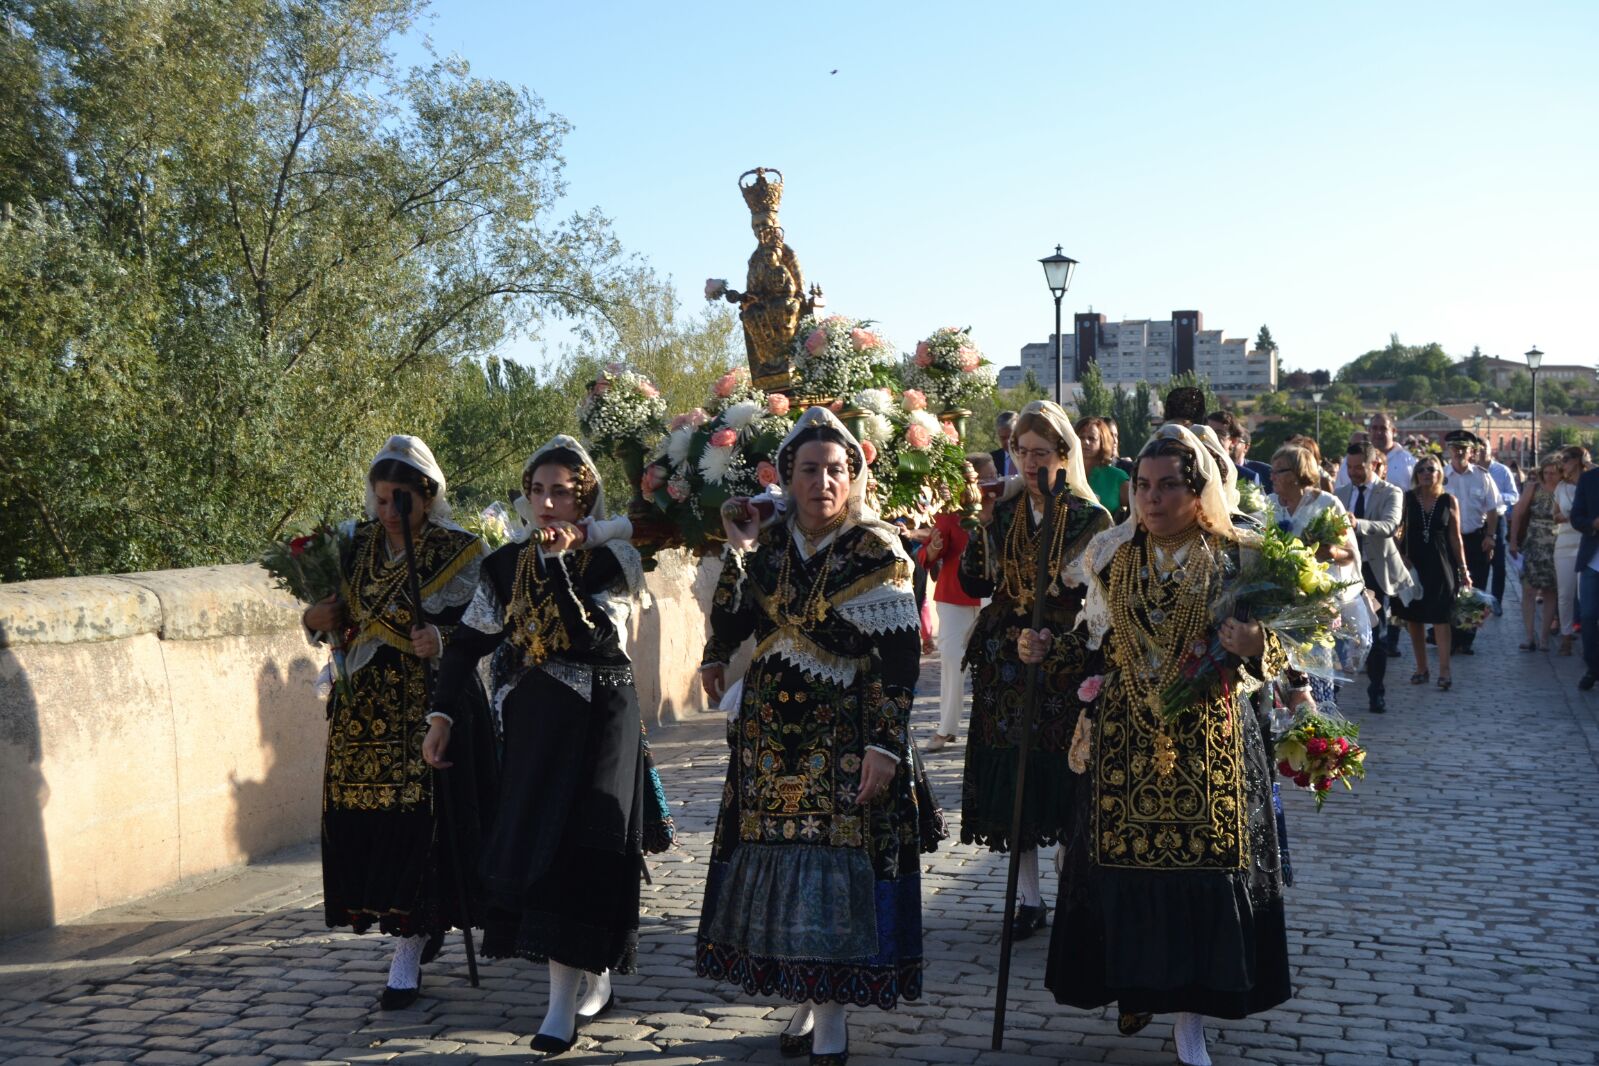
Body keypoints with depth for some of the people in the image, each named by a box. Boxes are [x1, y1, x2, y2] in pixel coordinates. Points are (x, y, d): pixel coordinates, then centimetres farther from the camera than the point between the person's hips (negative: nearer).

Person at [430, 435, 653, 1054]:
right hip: (532, 722, 5)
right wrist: (444, 713, 4)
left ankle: (563, 1005, -6)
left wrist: (558, 563, -19)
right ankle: (595, 977, 24)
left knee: (573, 848, -9)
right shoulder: (507, 564, 7)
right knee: (532, 846, 7)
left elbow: (590, 635, -20)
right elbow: (467, 643, 10)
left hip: (598, 721, -5)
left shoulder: (610, 561, -6)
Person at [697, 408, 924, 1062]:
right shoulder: (770, 543, 6)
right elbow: (727, 629, 0)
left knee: (834, 869, -3)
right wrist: (739, 550, -5)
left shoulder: (876, 550, -7)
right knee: (780, 866, 8)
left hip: (841, 738, -4)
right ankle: (806, 1003, 24)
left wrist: (886, 744, -17)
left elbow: (900, 658, -11)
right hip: (770, 734, 4)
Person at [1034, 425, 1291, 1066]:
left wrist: (1253, 646, -26)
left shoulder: (1239, 558, -4)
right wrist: (1045, 648, -3)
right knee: (1123, 863, 4)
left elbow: (1276, 658, -4)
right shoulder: (1110, 555, 4)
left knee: (1203, 868, -1)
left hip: (1210, 741, -2)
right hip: (1124, 737, 2)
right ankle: (1136, 985, 29)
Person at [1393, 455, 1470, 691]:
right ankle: (1421, 667, 15)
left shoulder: (1449, 501, 1)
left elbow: (1455, 538, 4)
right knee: (1414, 618, 5)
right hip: (1413, 565, 1)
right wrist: (1399, 555, -12)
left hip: (1440, 565, -1)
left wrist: (1463, 570, 3)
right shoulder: (1407, 499, 1)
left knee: (1441, 618, -5)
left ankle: (1444, 669, -5)